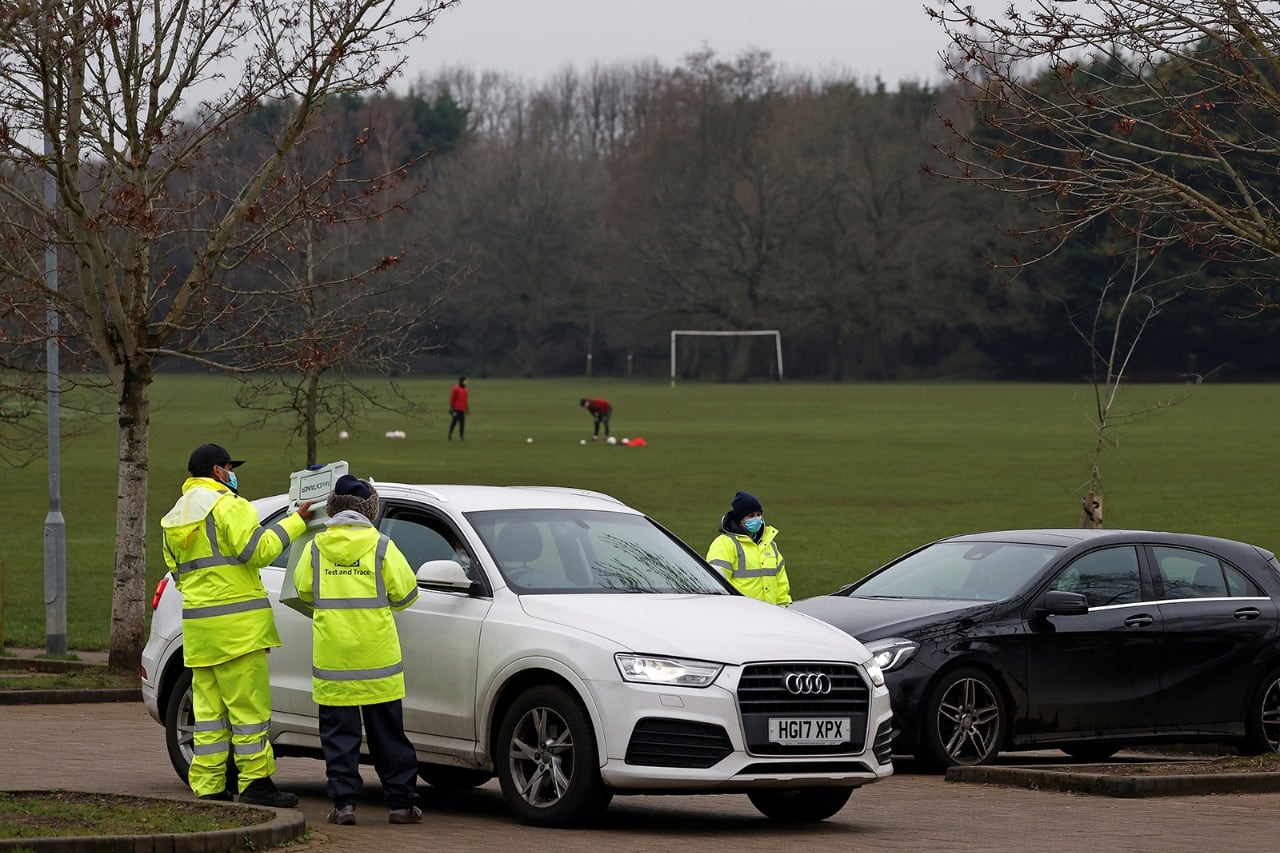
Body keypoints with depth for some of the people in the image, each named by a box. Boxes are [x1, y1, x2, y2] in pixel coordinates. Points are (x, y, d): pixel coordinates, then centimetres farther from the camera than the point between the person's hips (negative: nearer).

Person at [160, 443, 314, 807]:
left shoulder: (174, 517, 18)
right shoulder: (226, 504, -8)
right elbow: (257, 550, -16)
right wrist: (295, 522, -8)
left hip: (198, 623, 8)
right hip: (235, 623, -8)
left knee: (208, 705, 9)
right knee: (248, 704, -5)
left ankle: (207, 785, 6)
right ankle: (256, 782, -5)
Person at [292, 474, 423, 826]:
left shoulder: (316, 547, 0)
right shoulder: (381, 547, -4)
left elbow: (303, 589, 10)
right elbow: (405, 592, 0)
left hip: (332, 658, 1)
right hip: (376, 655, -1)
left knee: (339, 733, 6)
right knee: (388, 734, 7)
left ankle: (344, 801, -1)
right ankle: (401, 802, 9)